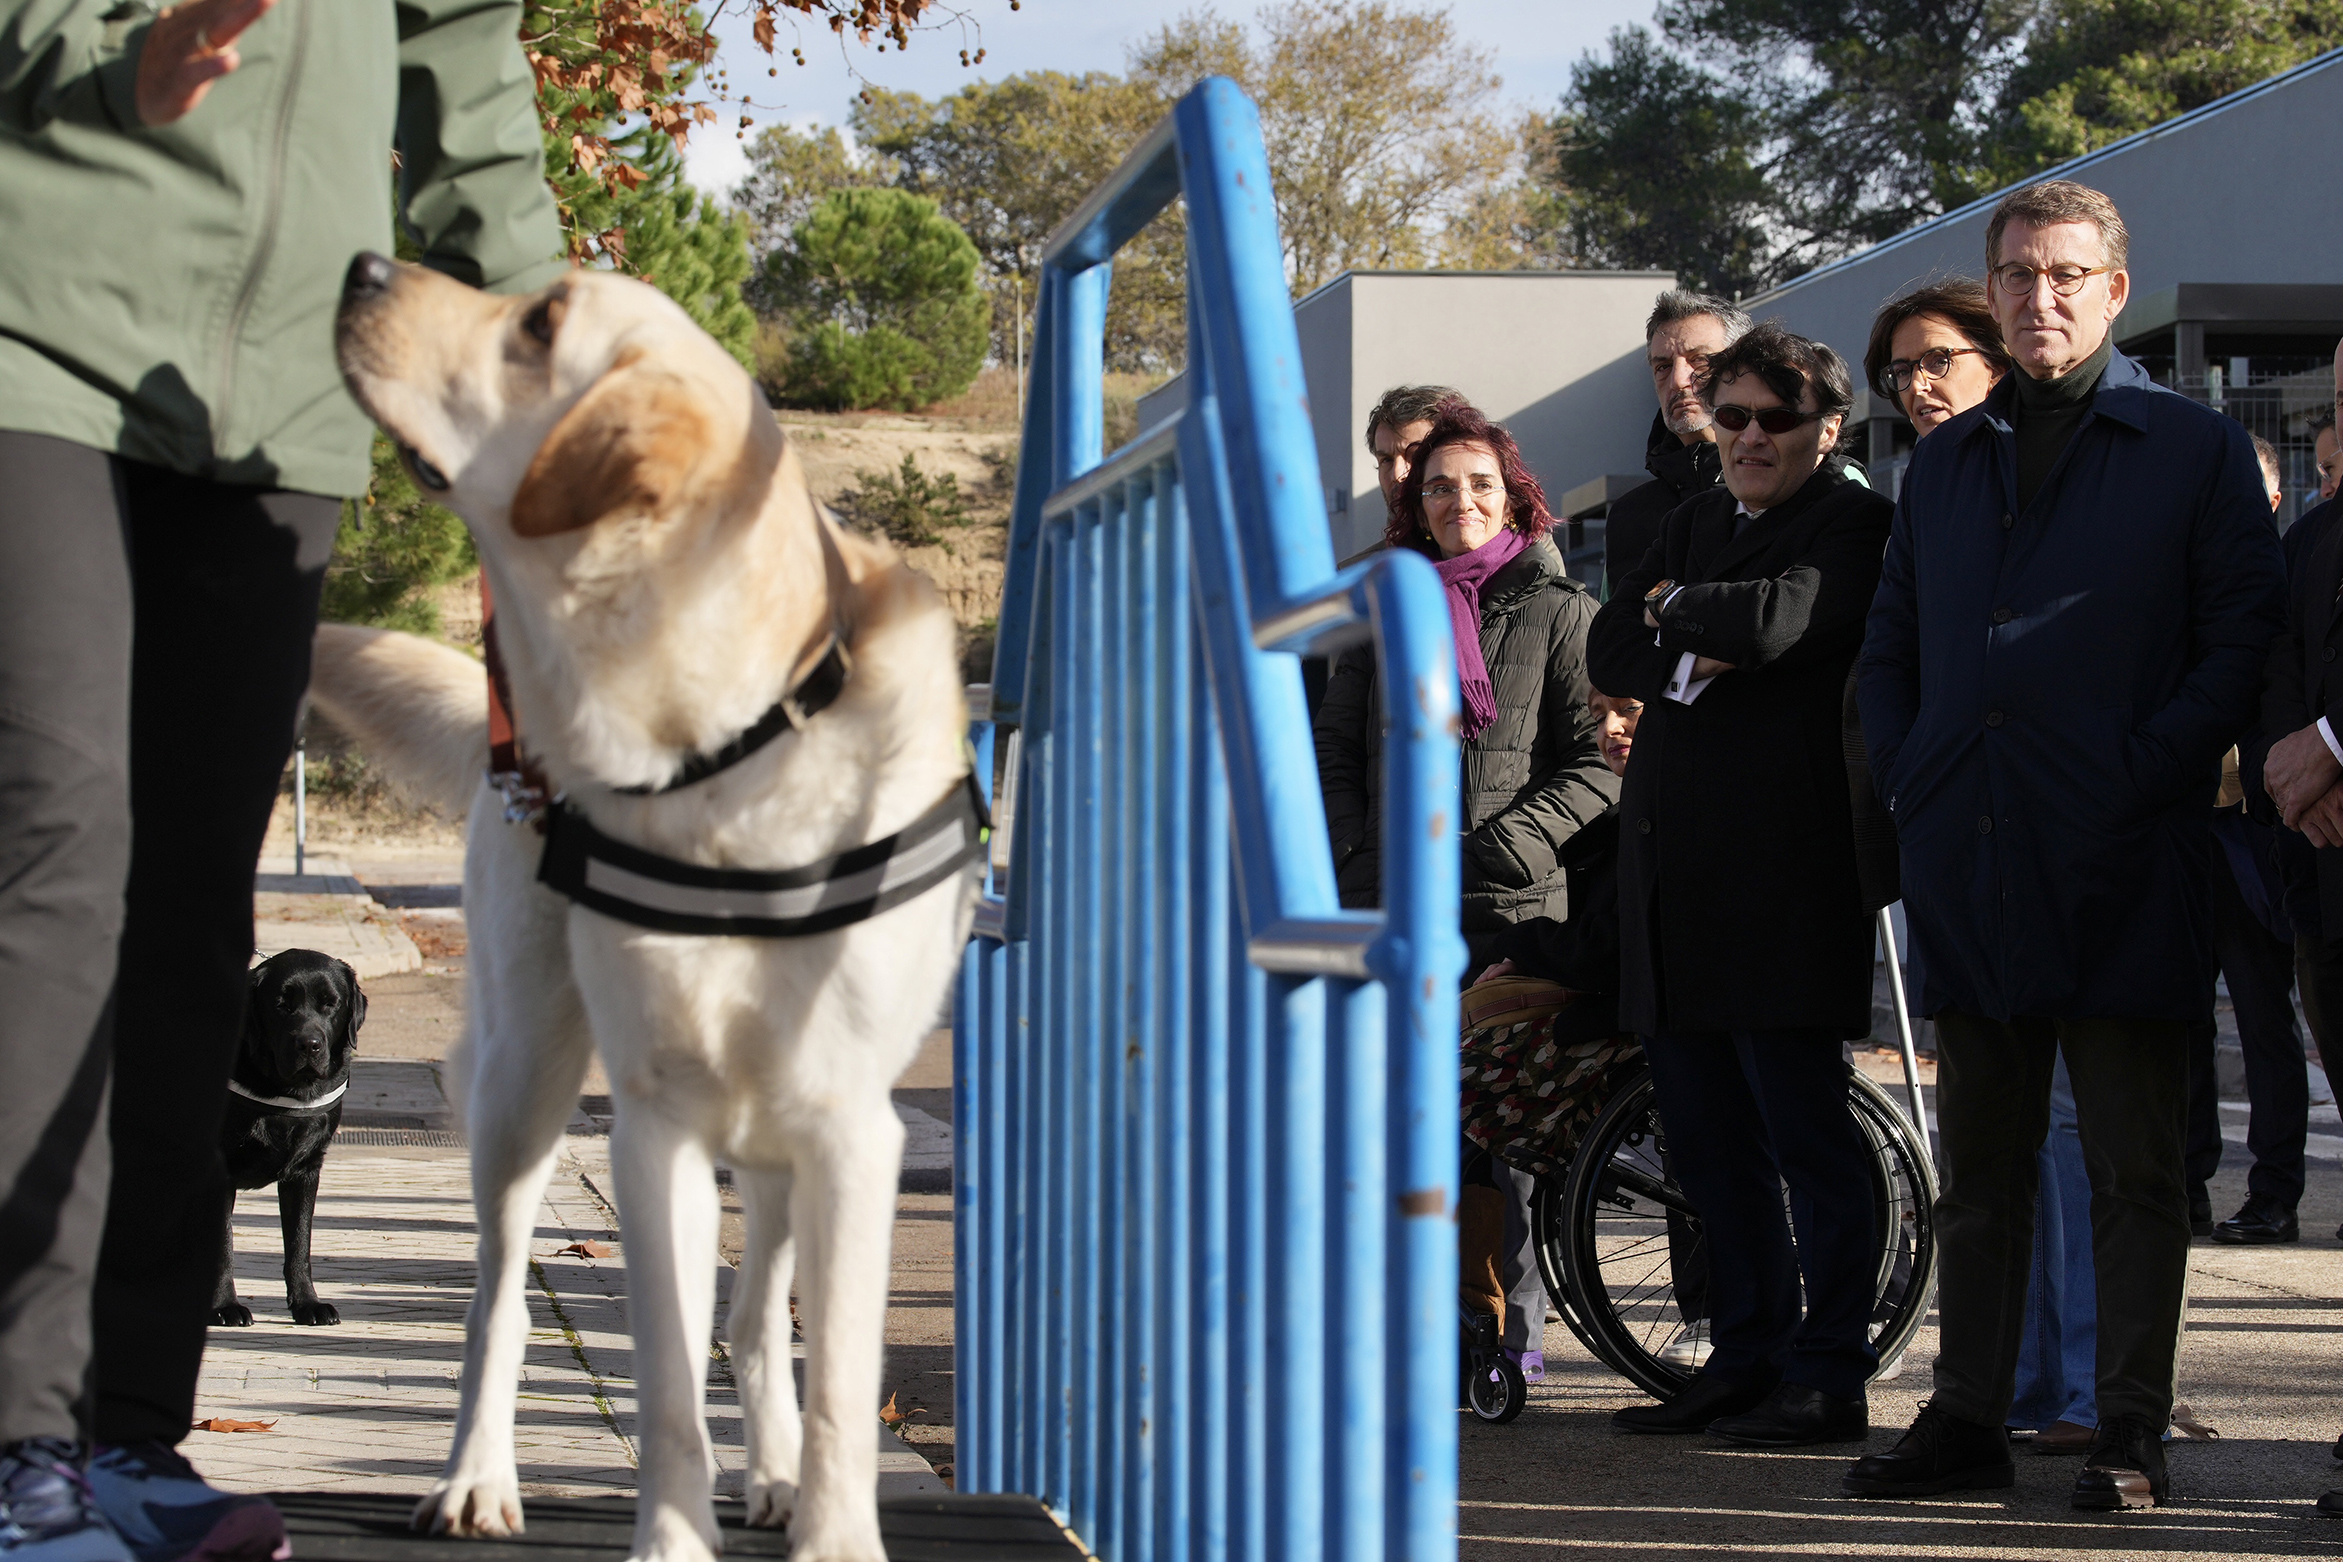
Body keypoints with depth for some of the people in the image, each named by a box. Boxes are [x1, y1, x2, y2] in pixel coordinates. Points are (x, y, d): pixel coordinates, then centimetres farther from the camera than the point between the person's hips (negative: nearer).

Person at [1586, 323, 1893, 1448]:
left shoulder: (1856, 525, -3)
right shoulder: (1693, 524, 21)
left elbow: (1784, 614, -19)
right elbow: (1608, 650, 12)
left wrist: (1677, 610, -1)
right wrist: (1691, 658, -8)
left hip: (1785, 870, -7)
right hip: (1673, 870, 8)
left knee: (1808, 1137, -5)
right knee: (1706, 1138, 11)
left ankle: (1828, 1377, 1)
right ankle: (1745, 1357, 20)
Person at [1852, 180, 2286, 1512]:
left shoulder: (2197, 451, 2)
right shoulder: (1948, 462, 17)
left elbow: (2241, 641, -4)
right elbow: (1891, 647, 21)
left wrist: (2148, 778, -13)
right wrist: (1910, 780, 6)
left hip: (2123, 870, -5)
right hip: (1973, 873, 5)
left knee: (2137, 1172, 0)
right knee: (1980, 1169, 10)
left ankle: (2133, 1436, 4)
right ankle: (1970, 1418, 15)